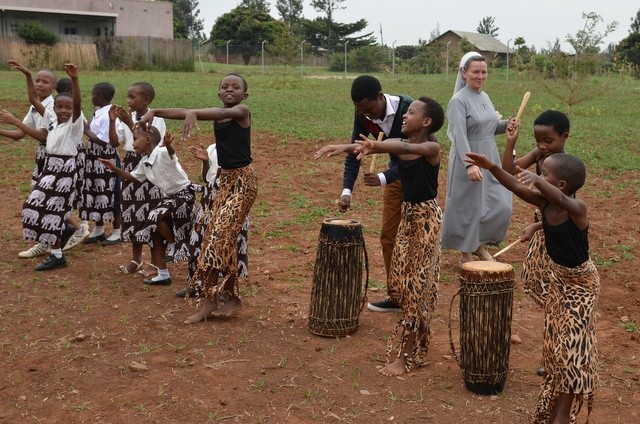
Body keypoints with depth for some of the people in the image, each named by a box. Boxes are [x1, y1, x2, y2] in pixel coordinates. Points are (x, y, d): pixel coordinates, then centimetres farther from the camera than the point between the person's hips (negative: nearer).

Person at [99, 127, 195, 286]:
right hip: (169, 196, 9)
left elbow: (171, 151, -48)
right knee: (153, 231, 3)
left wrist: (168, 144, -71)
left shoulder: (162, 153, -24)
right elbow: (132, 177, 20)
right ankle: (163, 274, 13)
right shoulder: (144, 162, 4)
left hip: (184, 193, -9)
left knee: (156, 218, -27)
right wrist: (114, 168, 8)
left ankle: (179, 248, -2)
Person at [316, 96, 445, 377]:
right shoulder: (399, 144, 4)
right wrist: (344, 147, -33)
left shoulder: (432, 148, -15)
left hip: (426, 217, -7)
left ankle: (407, 356, 1)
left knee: (416, 285, -4)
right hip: (406, 214, 7)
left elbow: (407, 148, -35)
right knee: (399, 282, 12)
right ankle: (418, 335, 31)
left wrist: (374, 145, -54)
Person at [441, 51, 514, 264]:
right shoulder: (459, 100, -13)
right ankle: (466, 253, 20)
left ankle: (479, 244, 27)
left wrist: (506, 125, -1)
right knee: (468, 207, 3)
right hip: (467, 161, -7)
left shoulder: (485, 97, 10)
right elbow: (460, 135, -23)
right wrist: (470, 164, -35)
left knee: (500, 205, 6)